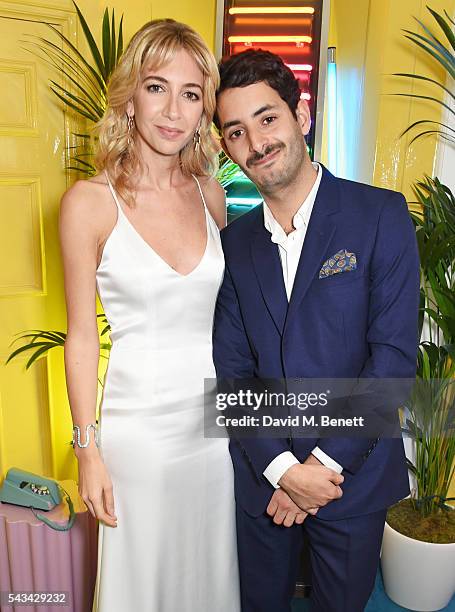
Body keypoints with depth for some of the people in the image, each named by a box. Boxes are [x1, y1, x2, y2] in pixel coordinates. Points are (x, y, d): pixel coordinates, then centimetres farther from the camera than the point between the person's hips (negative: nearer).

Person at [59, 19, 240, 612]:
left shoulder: (210, 195, 0)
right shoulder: (89, 202, -11)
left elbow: (221, 311, 8)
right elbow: (82, 335, -7)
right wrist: (88, 451, -5)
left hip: (215, 415, 4)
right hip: (139, 423, -3)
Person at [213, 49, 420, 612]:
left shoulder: (380, 214, -10)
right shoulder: (234, 240, 0)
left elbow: (395, 354, -15)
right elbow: (231, 366, -3)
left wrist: (325, 464, -16)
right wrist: (282, 467, -13)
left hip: (355, 474, -2)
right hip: (261, 474, 3)